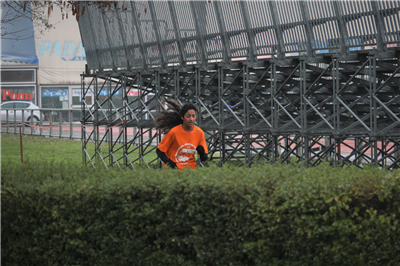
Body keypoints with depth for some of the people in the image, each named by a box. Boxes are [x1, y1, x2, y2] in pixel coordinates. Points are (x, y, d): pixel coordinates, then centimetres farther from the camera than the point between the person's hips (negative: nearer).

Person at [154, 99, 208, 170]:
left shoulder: (199, 133, 1)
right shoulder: (174, 132, -9)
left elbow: (204, 158, 8)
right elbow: (159, 151, -1)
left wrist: (202, 152, -15)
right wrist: (169, 163, -16)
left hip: (191, 168, 4)